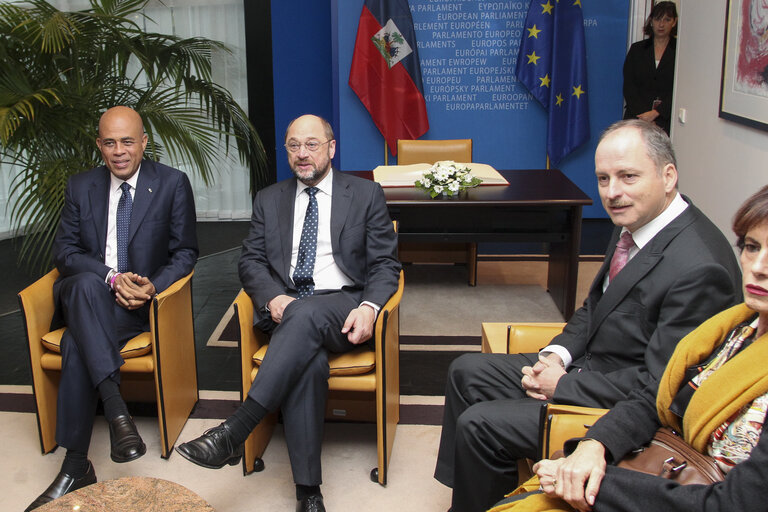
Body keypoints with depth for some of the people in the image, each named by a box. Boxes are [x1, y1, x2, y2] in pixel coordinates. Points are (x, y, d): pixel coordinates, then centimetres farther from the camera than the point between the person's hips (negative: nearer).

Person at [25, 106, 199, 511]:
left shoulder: (173, 184, 2)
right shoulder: (80, 187, 10)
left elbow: (184, 253, 2)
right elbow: (64, 251, 4)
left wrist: (151, 286, -17)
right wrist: (111, 277, -15)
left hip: (141, 300, -3)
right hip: (85, 295, 3)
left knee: (77, 344, -30)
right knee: (86, 284, -35)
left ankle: (75, 466, -23)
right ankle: (116, 411, -38)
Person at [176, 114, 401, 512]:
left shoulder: (366, 194, 11)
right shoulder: (269, 200, 19)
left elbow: (385, 263, 5)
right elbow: (251, 260, 12)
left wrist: (368, 308, -16)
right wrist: (274, 298, -11)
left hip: (343, 307, -1)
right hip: (287, 310, 2)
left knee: (306, 315, -38)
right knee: (307, 359, -34)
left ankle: (234, 432, -40)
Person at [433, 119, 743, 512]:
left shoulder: (700, 267, -28)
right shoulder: (633, 222, 0)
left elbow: (657, 384, -24)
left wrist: (563, 386, -17)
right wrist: (557, 354, -4)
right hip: (586, 363, 9)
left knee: (479, 425, -14)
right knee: (466, 371, 10)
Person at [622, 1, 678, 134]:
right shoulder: (637, 49, 15)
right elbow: (628, 86, 8)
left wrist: (656, 113, -11)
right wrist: (643, 115, -5)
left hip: (666, 118, -2)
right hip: (637, 116, 2)